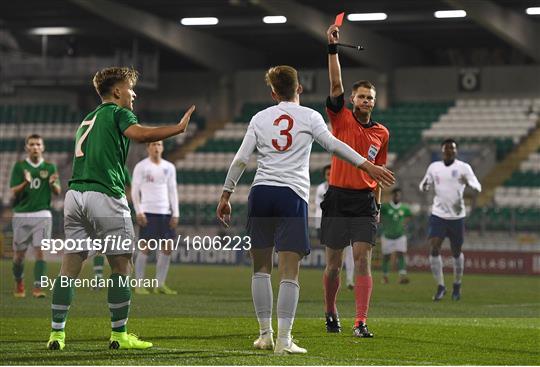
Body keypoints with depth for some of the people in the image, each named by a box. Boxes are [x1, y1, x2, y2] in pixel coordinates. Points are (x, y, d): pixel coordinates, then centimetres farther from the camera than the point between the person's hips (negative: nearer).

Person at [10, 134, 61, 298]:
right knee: (19, 253, 6)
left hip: (42, 214, 0)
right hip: (22, 215, 0)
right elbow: (14, 191, -4)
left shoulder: (50, 167, 6)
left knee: (40, 250, -12)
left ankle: (38, 287, -14)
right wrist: (26, 183, -24)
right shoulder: (19, 166, 2)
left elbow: (58, 192, 3)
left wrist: (53, 183, -20)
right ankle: (19, 284, 28)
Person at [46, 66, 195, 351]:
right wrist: (178, 128, -13)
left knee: (70, 267, 5)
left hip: (74, 194, 7)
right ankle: (119, 335, 2)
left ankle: (57, 333, 1)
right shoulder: (117, 113, 2)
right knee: (121, 265, 1)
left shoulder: (88, 119, 25)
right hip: (104, 196, -7)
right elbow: (140, 134, -19)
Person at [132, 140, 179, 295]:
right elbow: (135, 191, -1)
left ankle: (160, 285, 9)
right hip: (147, 212, -5)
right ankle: (139, 285, -2)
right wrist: (139, 212, -10)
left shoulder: (169, 167, 13)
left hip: (165, 213, 5)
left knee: (167, 249, 1)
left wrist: (175, 214, 6)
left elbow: (172, 191, 14)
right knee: (144, 248, -7)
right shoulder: (141, 167, 0)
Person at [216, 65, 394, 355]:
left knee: (261, 268, 12)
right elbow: (334, 145, -3)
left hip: (261, 192, 3)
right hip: (292, 195, -3)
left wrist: (226, 195, 13)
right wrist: (368, 166, 0)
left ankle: (265, 334, 13)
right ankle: (283, 340, -11)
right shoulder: (308, 116, 6)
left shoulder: (260, 118, 12)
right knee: (289, 271, -5)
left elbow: (241, 160, 8)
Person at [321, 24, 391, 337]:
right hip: (337, 199, -1)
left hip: (365, 201, 1)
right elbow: (336, 84, -11)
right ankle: (331, 314, 25)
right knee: (334, 263, 4)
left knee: (363, 261, -9)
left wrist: (378, 205, 13)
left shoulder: (382, 133, 8)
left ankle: (361, 323, -11)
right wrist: (333, 49, -19)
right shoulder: (342, 119, 1)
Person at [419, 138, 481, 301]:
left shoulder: (463, 167, -1)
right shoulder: (434, 167, 6)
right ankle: (440, 286, -3)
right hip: (438, 214, 1)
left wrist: (468, 183, -30)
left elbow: (478, 187, -6)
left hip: (457, 216, -1)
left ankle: (457, 285, 30)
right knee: (434, 249, -13)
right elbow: (424, 186, 15)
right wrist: (424, 186, -10)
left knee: (456, 252, 8)